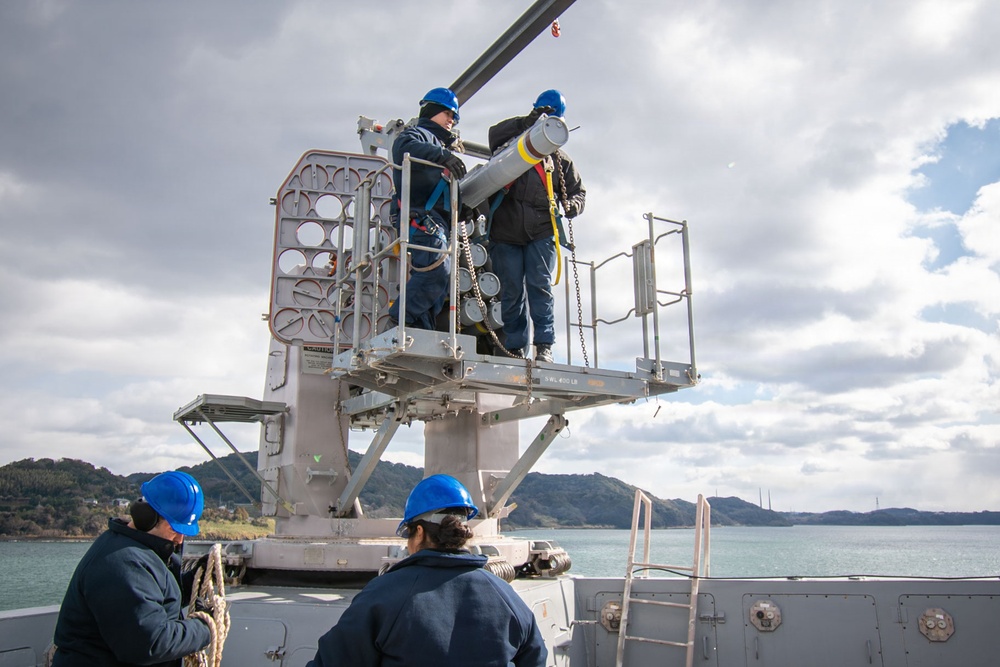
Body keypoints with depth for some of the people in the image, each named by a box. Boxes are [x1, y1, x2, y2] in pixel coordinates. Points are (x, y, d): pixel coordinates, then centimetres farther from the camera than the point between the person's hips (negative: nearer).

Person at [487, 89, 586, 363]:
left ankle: (544, 345, -10)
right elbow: (495, 134, -6)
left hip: (541, 234, 1)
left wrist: (572, 205, -4)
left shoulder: (560, 160, 19)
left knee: (540, 285, -11)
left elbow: (577, 190, 20)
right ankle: (514, 348, 3)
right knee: (511, 292, -1)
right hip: (506, 233, 0)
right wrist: (528, 120, -15)